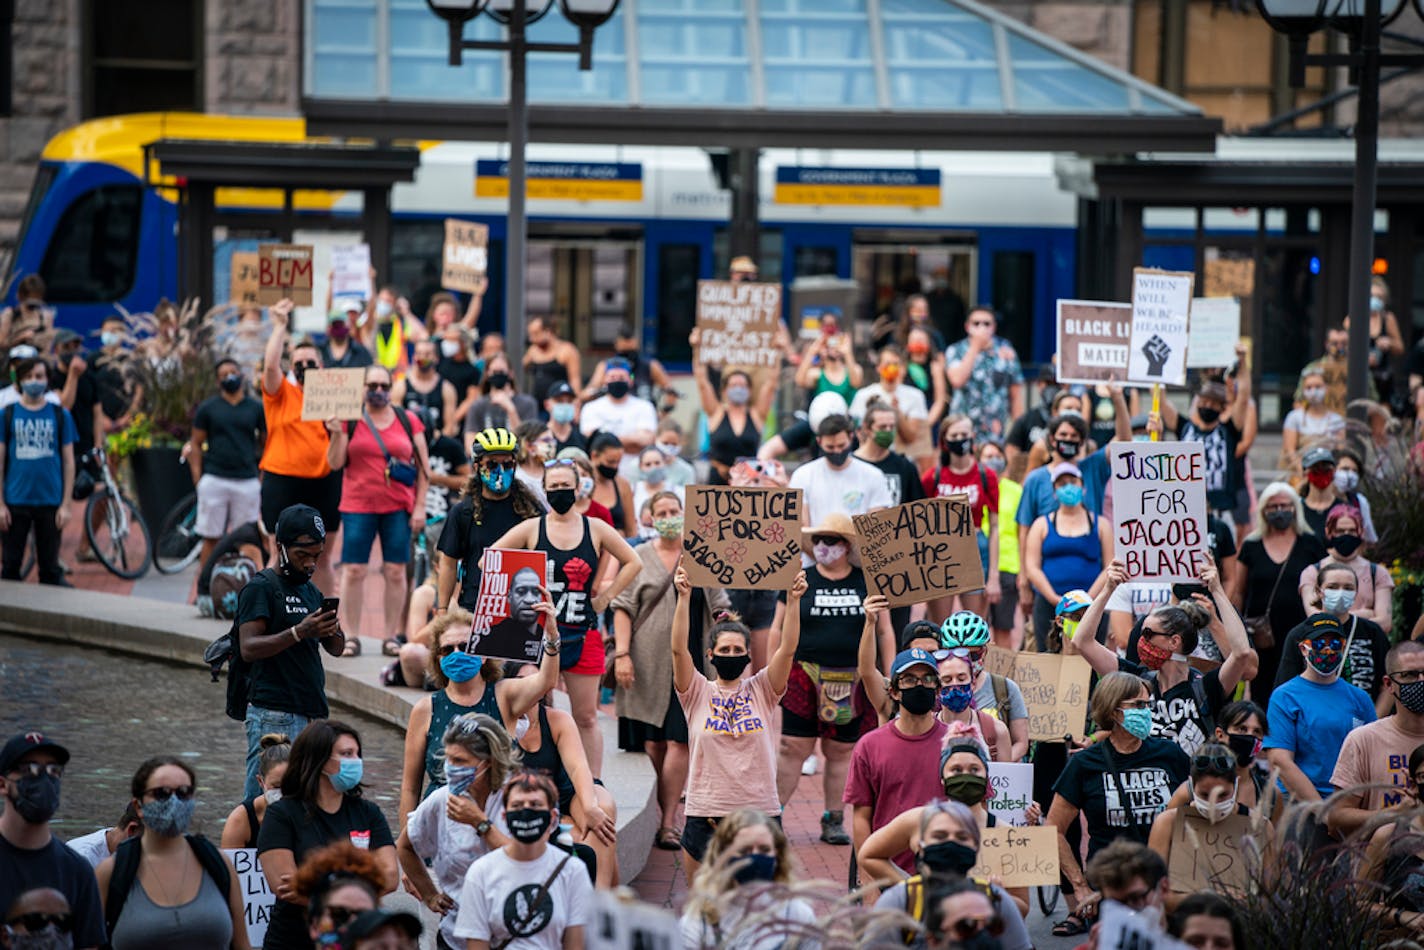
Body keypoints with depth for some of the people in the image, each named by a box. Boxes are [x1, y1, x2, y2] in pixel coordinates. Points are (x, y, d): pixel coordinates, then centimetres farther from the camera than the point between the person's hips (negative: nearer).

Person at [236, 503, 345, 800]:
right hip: (273, 716, -8)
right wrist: (299, 633, -25)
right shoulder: (261, 588, -4)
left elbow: (336, 649, 19)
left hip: (312, 714, 8)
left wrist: (333, 632, -5)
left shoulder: (311, 591, 20)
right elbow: (248, 648, -15)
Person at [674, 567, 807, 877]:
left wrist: (793, 601, -13)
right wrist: (684, 598, -17)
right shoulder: (698, 693, 4)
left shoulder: (761, 691, 8)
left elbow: (787, 649, -3)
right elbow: (679, 649, -8)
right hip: (706, 814, -1)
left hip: (760, 813, 1)